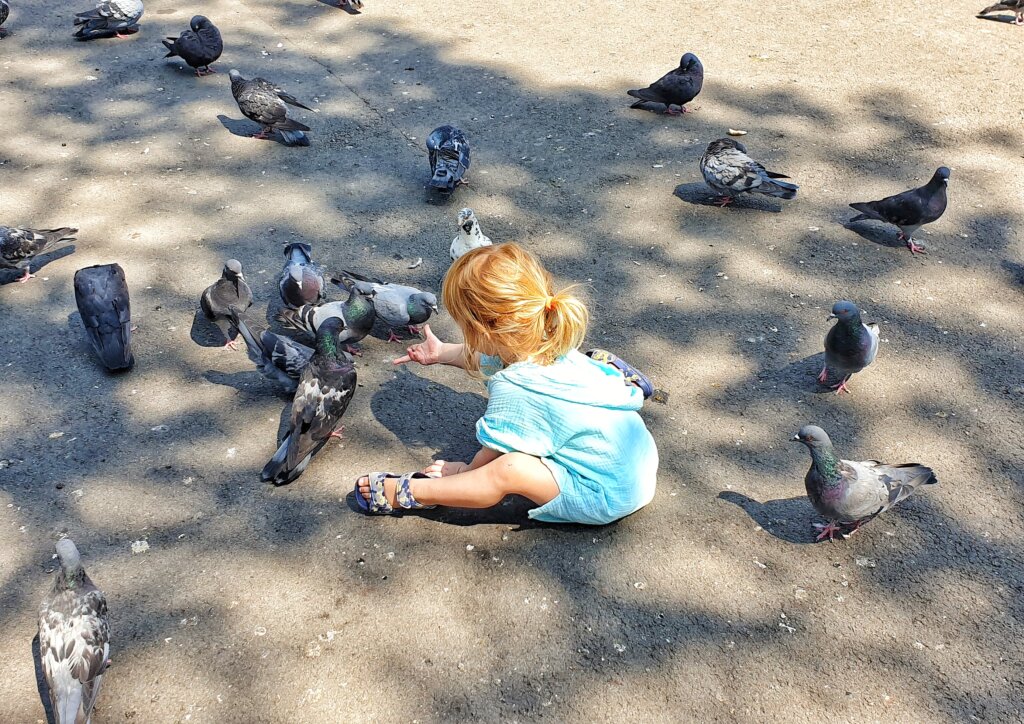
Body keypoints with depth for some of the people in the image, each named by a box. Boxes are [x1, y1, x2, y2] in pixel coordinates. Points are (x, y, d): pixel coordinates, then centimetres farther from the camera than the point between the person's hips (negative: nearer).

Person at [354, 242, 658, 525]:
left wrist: (464, 471, 7)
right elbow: (487, 358, 21)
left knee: (509, 470, -26)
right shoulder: (545, 346, -1)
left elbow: (492, 457, -12)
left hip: (607, 495, -10)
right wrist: (442, 353, 33)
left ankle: (405, 493, -13)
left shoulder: (513, 389, -26)